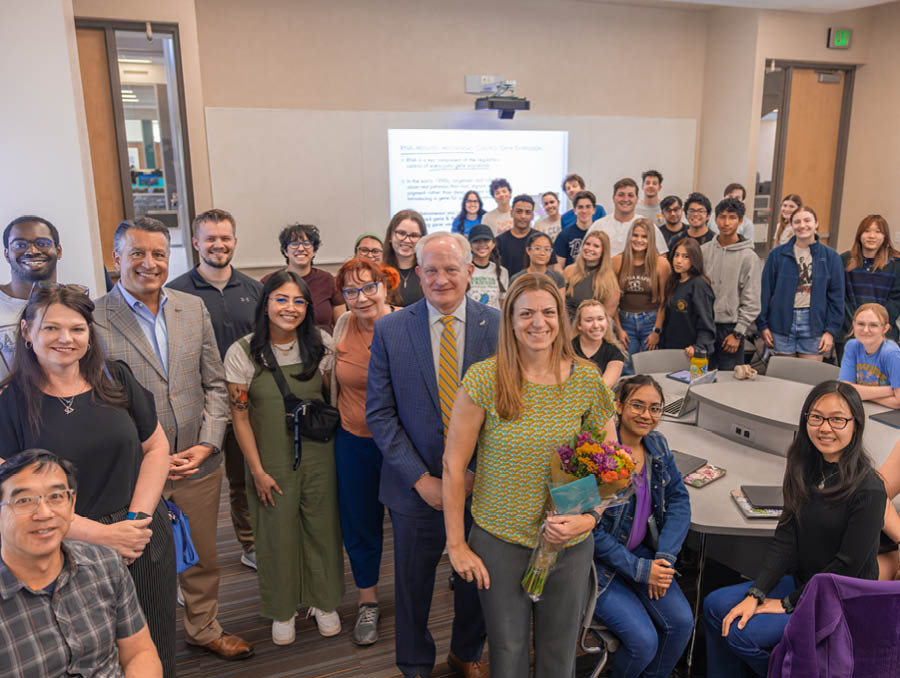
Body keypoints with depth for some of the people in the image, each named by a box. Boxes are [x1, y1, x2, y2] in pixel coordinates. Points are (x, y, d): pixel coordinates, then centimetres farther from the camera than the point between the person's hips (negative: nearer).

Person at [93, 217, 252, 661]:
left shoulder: (194, 308, 3)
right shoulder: (93, 319, -10)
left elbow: (215, 384, 5)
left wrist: (208, 445, -6)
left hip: (199, 464, 4)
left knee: (202, 557, 19)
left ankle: (204, 628, 43)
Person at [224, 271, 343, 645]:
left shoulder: (320, 344, -5)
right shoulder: (242, 352, -10)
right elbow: (240, 416, -6)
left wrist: (337, 447, 2)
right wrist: (257, 470, -6)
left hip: (317, 455, 2)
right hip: (271, 460, -1)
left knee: (321, 527, 13)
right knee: (278, 533, 11)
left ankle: (323, 601, 37)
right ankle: (283, 608, 35)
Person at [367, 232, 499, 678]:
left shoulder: (497, 326, -6)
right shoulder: (389, 331, -7)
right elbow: (379, 414, -6)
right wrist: (421, 479, -13)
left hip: (480, 482, 1)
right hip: (416, 486, 0)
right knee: (413, 582, 17)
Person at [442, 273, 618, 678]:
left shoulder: (587, 381, -7)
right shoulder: (484, 379, -14)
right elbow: (454, 465, -9)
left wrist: (590, 517, -14)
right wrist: (456, 544, -6)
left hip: (570, 544, 2)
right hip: (499, 541, -2)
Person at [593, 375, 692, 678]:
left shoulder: (657, 444, 1)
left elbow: (679, 499, 2)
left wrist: (665, 555, -11)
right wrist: (639, 570, -17)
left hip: (643, 552, 6)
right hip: (599, 562, -6)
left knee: (681, 622, -10)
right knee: (644, 640, -16)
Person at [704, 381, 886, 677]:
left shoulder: (868, 491, -22)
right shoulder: (807, 470, -1)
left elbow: (848, 566, -20)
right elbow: (785, 538, -3)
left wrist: (789, 603, -13)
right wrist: (755, 594, -12)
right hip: (800, 580, 7)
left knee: (743, 632, -18)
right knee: (715, 605, -1)